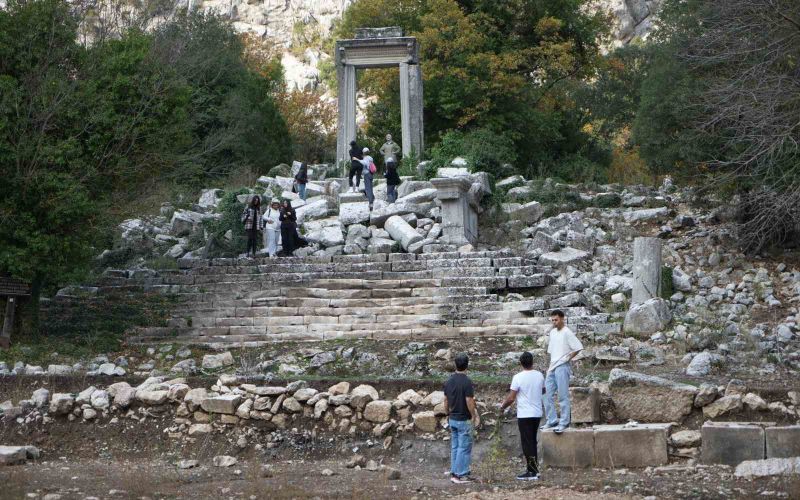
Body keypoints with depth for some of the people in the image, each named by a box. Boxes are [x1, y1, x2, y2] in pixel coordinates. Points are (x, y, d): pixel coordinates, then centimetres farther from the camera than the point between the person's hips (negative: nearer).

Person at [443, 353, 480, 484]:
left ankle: (454, 473, 15)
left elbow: (446, 401, 9)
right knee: (464, 447, -2)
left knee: (455, 447, 13)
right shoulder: (466, 382, -18)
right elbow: (469, 402, -18)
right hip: (464, 419, -7)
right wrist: (474, 416, -7)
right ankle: (461, 475, -2)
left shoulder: (449, 381, 4)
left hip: (453, 419, 7)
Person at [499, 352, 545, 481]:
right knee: (532, 441, 17)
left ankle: (532, 472, -1)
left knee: (527, 443, -1)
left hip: (525, 415, -6)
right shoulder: (539, 375, 2)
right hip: (537, 413, 6)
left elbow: (511, 398, -15)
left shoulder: (518, 377, -15)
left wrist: (502, 406, 3)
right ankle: (534, 469, 22)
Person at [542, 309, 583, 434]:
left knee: (563, 396, -5)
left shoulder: (567, 333, -10)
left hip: (562, 367, -8)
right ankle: (552, 420, 12)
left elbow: (578, 347, -15)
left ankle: (564, 422, -1)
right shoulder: (552, 332, 15)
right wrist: (550, 366, 15)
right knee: (547, 395, 6)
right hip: (552, 368, 8)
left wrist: (568, 358, -10)